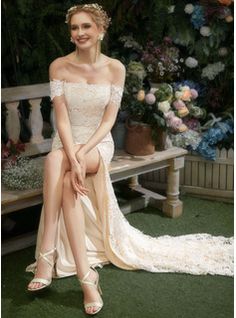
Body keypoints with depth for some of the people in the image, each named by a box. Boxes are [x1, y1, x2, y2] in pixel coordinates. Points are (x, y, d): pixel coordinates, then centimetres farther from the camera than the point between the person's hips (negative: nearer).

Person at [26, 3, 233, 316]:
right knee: (67, 181, -34)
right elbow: (61, 117, -12)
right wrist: (73, 159, -27)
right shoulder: (59, 66, -3)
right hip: (66, 144, 1)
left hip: (98, 144, -1)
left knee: (54, 160, -34)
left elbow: (109, 119, -7)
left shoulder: (115, 68, -3)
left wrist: (82, 152, -23)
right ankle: (85, 274, -32)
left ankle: (47, 254, -31)